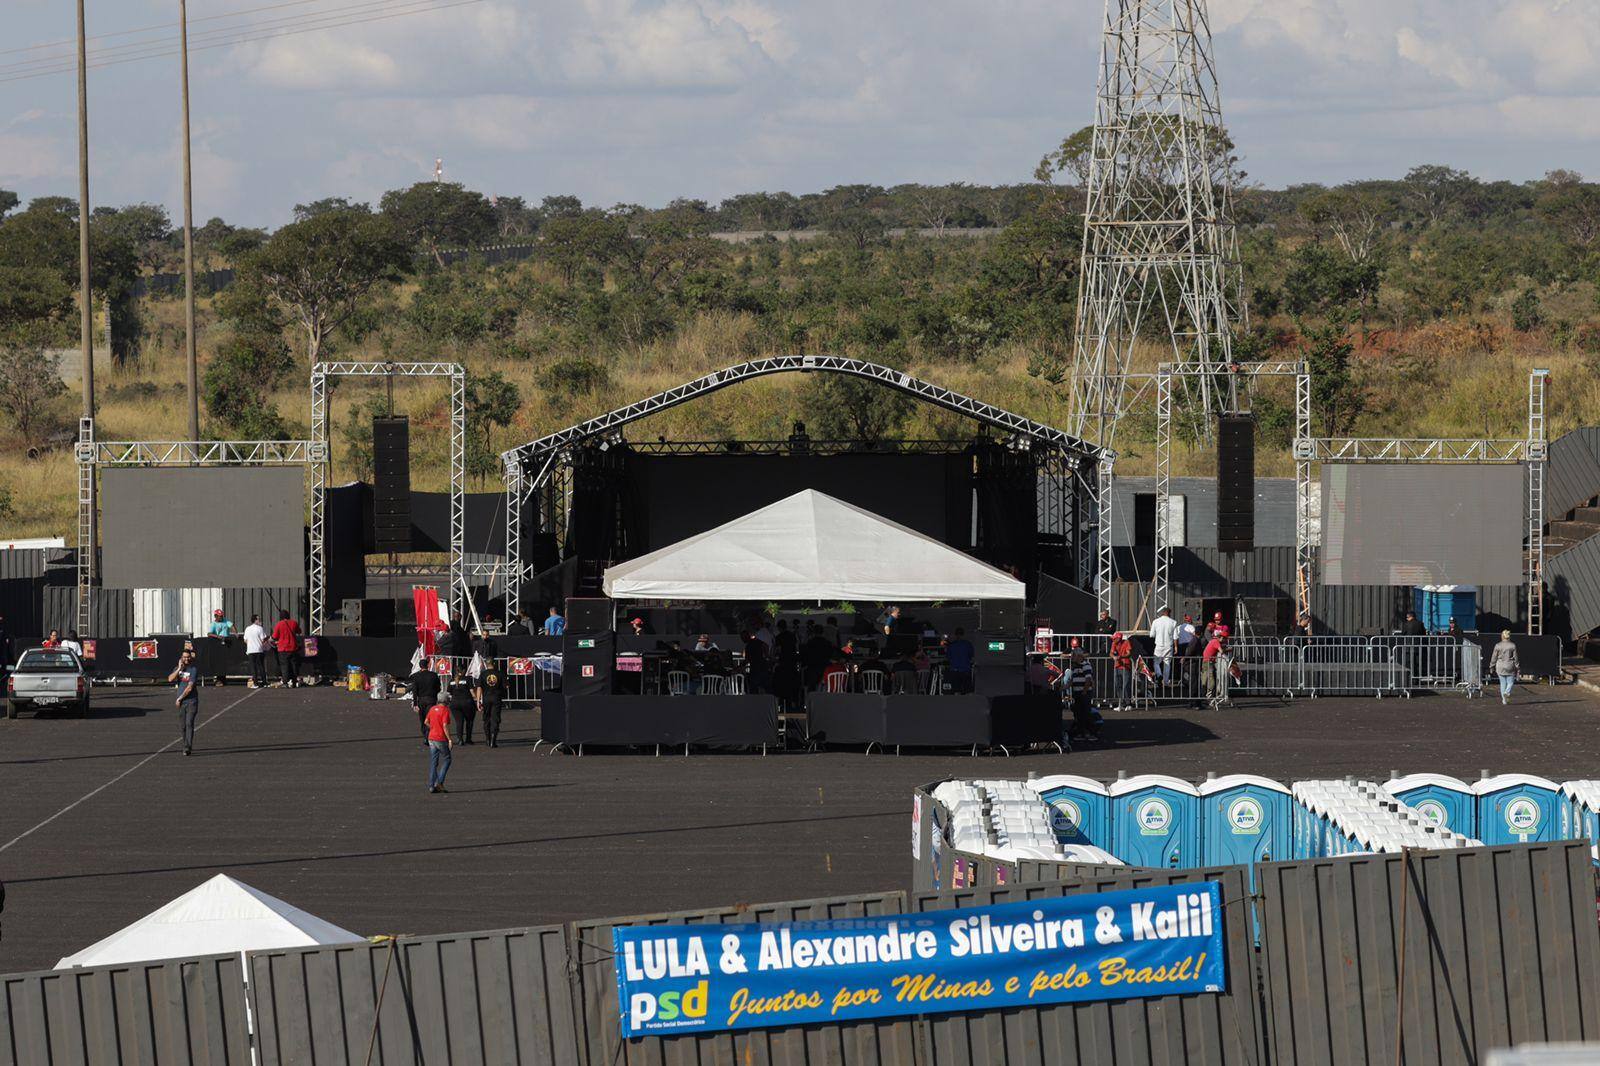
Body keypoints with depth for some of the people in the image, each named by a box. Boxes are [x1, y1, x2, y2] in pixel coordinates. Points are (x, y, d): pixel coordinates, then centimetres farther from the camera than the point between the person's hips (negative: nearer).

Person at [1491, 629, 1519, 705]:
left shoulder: (1498, 646, -4)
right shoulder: (1513, 646, -4)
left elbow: (1494, 657, 1)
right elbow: (1515, 657, 0)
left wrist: (1492, 667, 12)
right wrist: (1517, 668, 8)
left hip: (1500, 667, 1)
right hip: (1510, 667, -1)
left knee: (1503, 683, 10)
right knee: (1510, 682, 10)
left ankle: (1504, 701, 10)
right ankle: (1507, 693, -20)